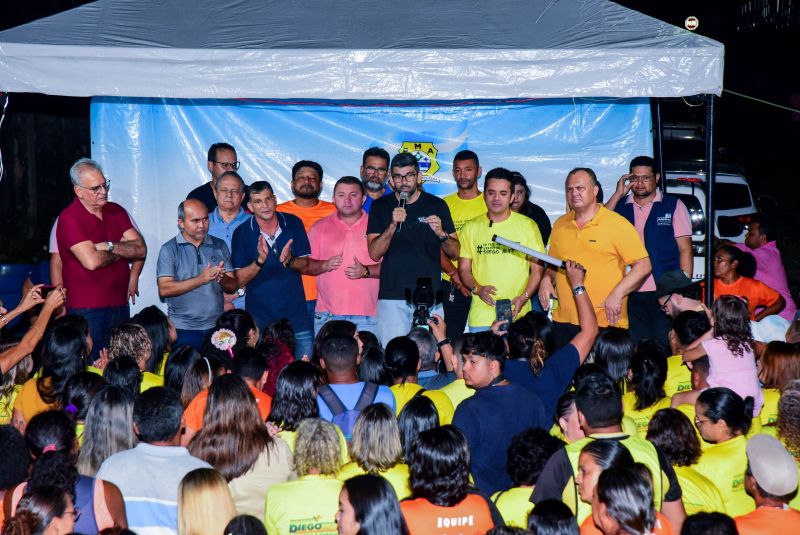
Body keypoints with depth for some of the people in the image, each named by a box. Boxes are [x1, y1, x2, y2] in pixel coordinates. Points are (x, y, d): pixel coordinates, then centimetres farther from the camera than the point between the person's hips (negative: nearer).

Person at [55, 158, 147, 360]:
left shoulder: (116, 211, 9)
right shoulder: (69, 218, -10)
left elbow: (141, 249, 1)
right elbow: (91, 261, -21)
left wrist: (109, 246, -14)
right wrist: (122, 251, -4)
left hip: (120, 305, 6)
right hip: (88, 310, -6)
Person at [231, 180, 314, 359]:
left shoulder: (293, 223, 1)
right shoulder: (242, 233, -4)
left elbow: (305, 264, 2)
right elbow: (240, 280, -6)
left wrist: (289, 260, -19)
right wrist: (260, 261, -24)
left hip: (296, 315, 1)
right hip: (260, 318, -1)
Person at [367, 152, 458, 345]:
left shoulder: (437, 205, 8)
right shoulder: (381, 206, 8)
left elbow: (455, 252, 8)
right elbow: (374, 253, 0)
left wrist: (441, 233, -12)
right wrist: (393, 225, -15)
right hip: (392, 296, 0)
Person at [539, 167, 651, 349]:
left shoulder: (617, 224, -4)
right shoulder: (560, 225, 13)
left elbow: (643, 265, -7)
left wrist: (617, 293, -16)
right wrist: (546, 279, 4)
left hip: (606, 322, -5)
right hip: (563, 321, 5)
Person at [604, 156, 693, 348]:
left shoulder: (673, 205, 6)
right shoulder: (620, 205, 11)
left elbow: (685, 249, 2)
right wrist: (618, 194, -6)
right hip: (630, 294, 2)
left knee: (667, 347, 0)